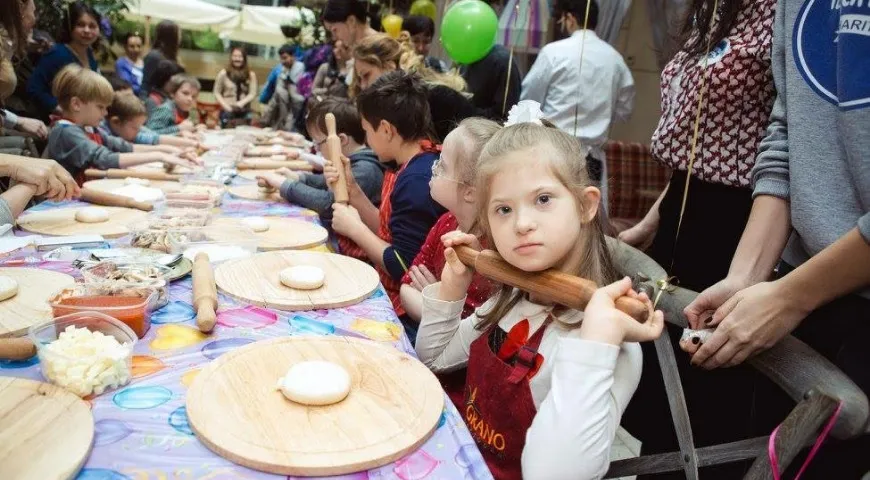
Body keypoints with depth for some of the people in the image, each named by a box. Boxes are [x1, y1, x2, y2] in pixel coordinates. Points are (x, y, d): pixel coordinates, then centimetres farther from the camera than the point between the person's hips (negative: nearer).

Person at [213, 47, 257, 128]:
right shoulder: (223, 73, 3)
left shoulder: (251, 75, 7)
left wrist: (242, 102, -16)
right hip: (228, 111, -1)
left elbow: (253, 93, 1)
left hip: (244, 112, 1)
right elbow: (217, 93, 4)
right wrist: (225, 105, -10)